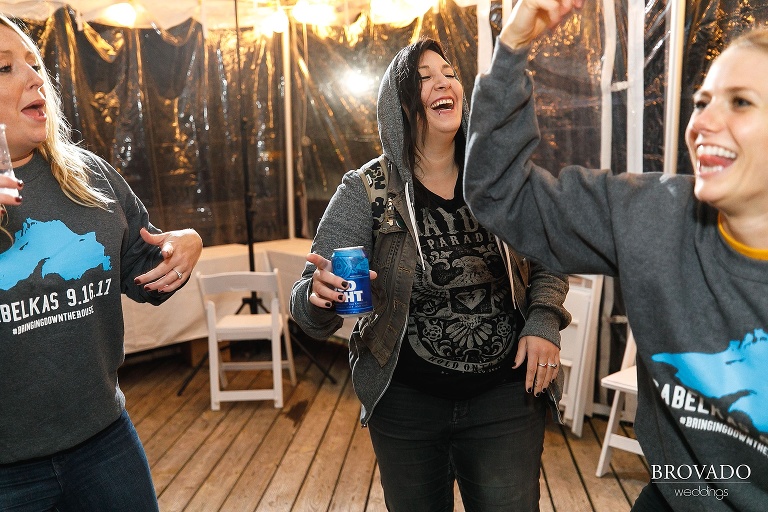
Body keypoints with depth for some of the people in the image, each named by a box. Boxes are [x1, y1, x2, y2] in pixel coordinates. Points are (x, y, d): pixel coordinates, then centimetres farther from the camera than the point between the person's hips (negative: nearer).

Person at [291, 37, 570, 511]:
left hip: (506, 394, 1)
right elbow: (310, 302, -11)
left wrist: (544, 322, -9)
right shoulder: (365, 191, -10)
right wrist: (320, 296, -33)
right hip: (407, 402, -1)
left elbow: (549, 263, 8)